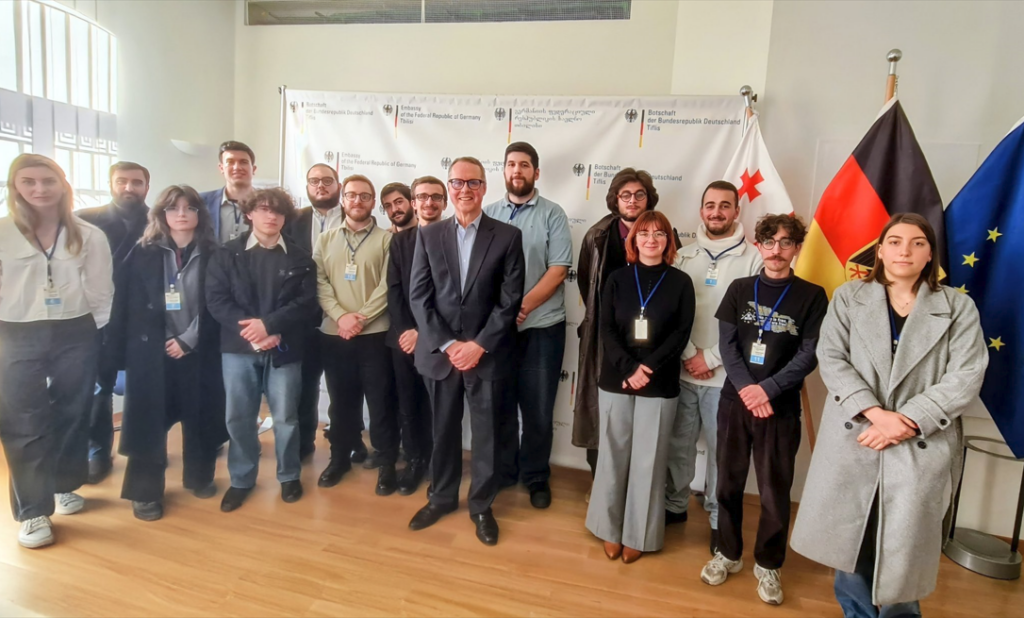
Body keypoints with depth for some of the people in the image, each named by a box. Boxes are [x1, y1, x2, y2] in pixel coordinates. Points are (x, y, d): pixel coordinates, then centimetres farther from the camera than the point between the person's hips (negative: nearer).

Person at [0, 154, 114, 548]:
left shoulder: (89, 236, -2)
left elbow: (101, 294, 3)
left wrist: (89, 332, 2)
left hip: (75, 336, 1)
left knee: (72, 414, 12)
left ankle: (65, 486, 32)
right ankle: (34, 511, 12)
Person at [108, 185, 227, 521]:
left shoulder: (212, 255, 3)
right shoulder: (143, 254, 3)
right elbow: (125, 304, 0)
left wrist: (189, 339, -9)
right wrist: (122, 351, -5)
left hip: (198, 351, 1)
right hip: (151, 350, 0)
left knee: (199, 416, 8)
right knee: (150, 419, 3)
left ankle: (198, 476, 28)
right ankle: (145, 492, 16)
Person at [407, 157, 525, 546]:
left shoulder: (507, 236, -2)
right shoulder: (429, 235, 5)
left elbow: (511, 301, -6)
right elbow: (418, 296, -1)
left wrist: (479, 345, -13)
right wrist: (446, 345, -11)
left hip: (487, 355, -2)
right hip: (439, 352, 2)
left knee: (486, 433, 9)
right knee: (443, 431, 15)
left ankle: (481, 505, 28)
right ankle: (441, 497, 35)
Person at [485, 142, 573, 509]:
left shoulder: (553, 214, -1)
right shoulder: (489, 214, 7)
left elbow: (558, 271, -9)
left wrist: (522, 307, -18)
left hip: (541, 326, -2)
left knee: (538, 408, 8)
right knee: (499, 404, 12)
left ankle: (536, 476, 26)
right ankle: (502, 471, 29)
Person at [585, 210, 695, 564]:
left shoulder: (680, 283, 3)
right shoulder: (617, 279, 6)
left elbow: (681, 334, -4)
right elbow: (606, 329, -1)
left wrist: (648, 368, -16)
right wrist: (628, 368, -15)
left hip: (660, 384, -1)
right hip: (615, 379, 1)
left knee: (648, 458, 5)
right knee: (614, 453, 8)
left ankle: (638, 534, 20)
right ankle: (610, 528, 24)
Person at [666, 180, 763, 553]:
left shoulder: (752, 259, -4)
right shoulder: (684, 256, 7)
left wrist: (712, 358, -11)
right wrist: (690, 355, -7)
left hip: (726, 375, -3)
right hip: (682, 371, 3)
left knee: (721, 450, 7)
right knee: (679, 444, 13)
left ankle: (719, 519, 25)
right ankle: (675, 505, 32)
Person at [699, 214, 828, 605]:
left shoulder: (812, 296, -1)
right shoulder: (739, 289, 5)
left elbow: (808, 355, -6)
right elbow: (726, 344, -1)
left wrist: (767, 389, -15)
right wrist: (746, 388, -13)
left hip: (781, 407, -2)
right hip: (734, 400, 2)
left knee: (775, 490, 6)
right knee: (729, 482, 11)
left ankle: (768, 565, 25)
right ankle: (728, 554, 29)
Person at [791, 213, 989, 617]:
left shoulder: (958, 307, 4)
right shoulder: (848, 298, 4)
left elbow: (966, 377, -5)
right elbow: (831, 359, -5)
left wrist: (908, 422, -15)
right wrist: (875, 413, -16)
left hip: (922, 448, 0)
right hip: (853, 440, 1)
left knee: (903, 549, 6)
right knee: (850, 541, 11)